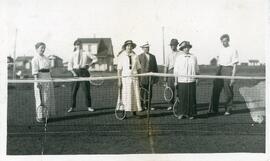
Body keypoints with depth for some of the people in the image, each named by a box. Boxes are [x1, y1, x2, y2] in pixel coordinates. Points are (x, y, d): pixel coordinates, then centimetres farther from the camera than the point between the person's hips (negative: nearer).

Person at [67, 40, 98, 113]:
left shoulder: (86, 54, 5)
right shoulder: (73, 54, 8)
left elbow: (95, 59, 12)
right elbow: (70, 65, 6)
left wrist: (90, 64, -1)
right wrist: (73, 72, -7)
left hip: (84, 72, -1)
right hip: (76, 72, 1)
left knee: (86, 90, 0)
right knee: (73, 91, 0)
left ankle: (89, 107, 11)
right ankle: (72, 107, 8)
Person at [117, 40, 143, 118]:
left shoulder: (135, 56, 8)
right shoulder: (121, 56, -1)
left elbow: (138, 68, 11)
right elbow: (119, 69, -4)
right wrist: (119, 80, -10)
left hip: (134, 78, 3)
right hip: (125, 78, -3)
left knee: (135, 95, 4)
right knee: (125, 95, -2)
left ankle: (134, 112, 13)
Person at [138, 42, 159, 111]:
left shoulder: (152, 56, 14)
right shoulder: (140, 57, 0)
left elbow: (155, 67, 15)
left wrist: (156, 76, 10)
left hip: (150, 77, 4)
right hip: (142, 77, -4)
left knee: (149, 92, 7)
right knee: (142, 92, -1)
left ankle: (147, 105, 15)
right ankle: (141, 105, 6)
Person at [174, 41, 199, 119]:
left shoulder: (194, 57, 8)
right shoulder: (178, 58, 5)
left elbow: (197, 69, 15)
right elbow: (176, 71, 7)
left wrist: (197, 78, 11)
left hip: (191, 81, 1)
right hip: (181, 81, -1)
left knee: (191, 97, 1)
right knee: (182, 98, -1)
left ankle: (191, 114, 10)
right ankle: (182, 113, 9)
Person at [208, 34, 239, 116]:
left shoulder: (233, 50, -5)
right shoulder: (221, 49, 12)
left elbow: (234, 65, -7)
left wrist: (233, 76, -12)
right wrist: (217, 72, 18)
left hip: (228, 69, -5)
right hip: (220, 69, 5)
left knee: (228, 92, 1)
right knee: (215, 89, 2)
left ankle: (228, 110, 12)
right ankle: (214, 109, 8)